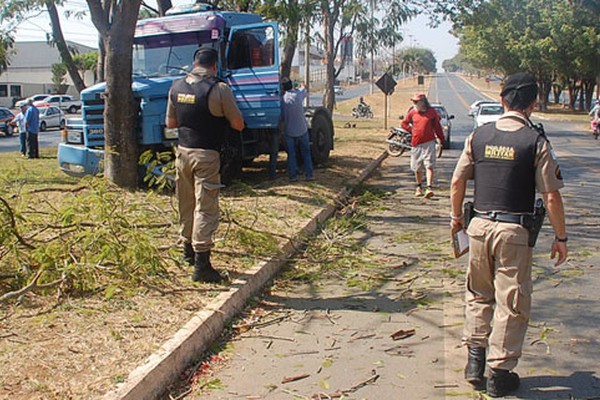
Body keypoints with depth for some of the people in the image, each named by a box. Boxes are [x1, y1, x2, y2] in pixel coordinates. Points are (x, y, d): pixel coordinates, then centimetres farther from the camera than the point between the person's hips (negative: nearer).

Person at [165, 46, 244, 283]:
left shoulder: (177, 87, 5)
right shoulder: (219, 89, -13)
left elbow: (170, 123, 13)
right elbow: (239, 125, -9)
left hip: (183, 151, 6)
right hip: (206, 156, -6)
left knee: (186, 205, 19)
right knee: (205, 209, -4)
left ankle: (188, 250, 36)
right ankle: (201, 265, -6)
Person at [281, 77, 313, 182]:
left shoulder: (282, 100, -12)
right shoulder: (298, 94, -9)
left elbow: (281, 116, -6)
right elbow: (304, 91, 15)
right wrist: (302, 86, 37)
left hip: (289, 131, -1)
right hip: (302, 129, 1)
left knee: (291, 154, 9)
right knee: (306, 153, 13)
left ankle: (293, 175, 7)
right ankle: (309, 174, 13)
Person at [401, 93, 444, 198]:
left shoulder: (432, 111, 0)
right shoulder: (412, 112, 5)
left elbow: (437, 126, 8)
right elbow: (404, 123, 18)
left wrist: (442, 140, 9)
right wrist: (412, 130, 4)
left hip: (429, 143, -3)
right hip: (416, 143, 3)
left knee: (429, 166, -12)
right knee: (417, 168, 10)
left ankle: (429, 188, -18)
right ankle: (419, 187, 26)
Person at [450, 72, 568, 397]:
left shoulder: (478, 136, 2)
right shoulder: (536, 142, -9)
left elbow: (457, 182, 6)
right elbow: (551, 196, -9)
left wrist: (456, 216, 21)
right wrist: (560, 238, 1)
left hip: (479, 225, 4)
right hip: (514, 231, -4)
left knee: (478, 294, 21)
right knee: (512, 303, 8)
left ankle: (475, 360, 22)